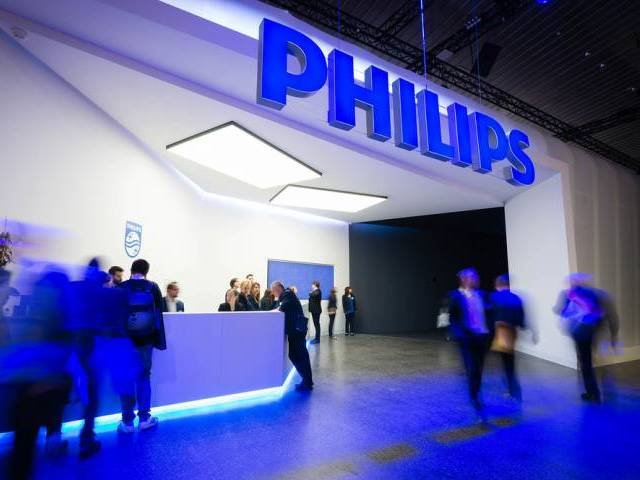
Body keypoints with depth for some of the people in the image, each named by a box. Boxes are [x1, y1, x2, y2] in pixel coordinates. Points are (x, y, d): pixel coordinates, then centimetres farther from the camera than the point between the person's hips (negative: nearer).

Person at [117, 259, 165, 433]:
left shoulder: (120, 288, -2)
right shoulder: (153, 288, 0)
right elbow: (158, 315, -1)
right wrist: (159, 340, 5)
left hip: (125, 339, 0)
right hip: (145, 339, 1)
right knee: (143, 376, 12)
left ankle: (127, 422, 12)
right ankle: (144, 418, 15)